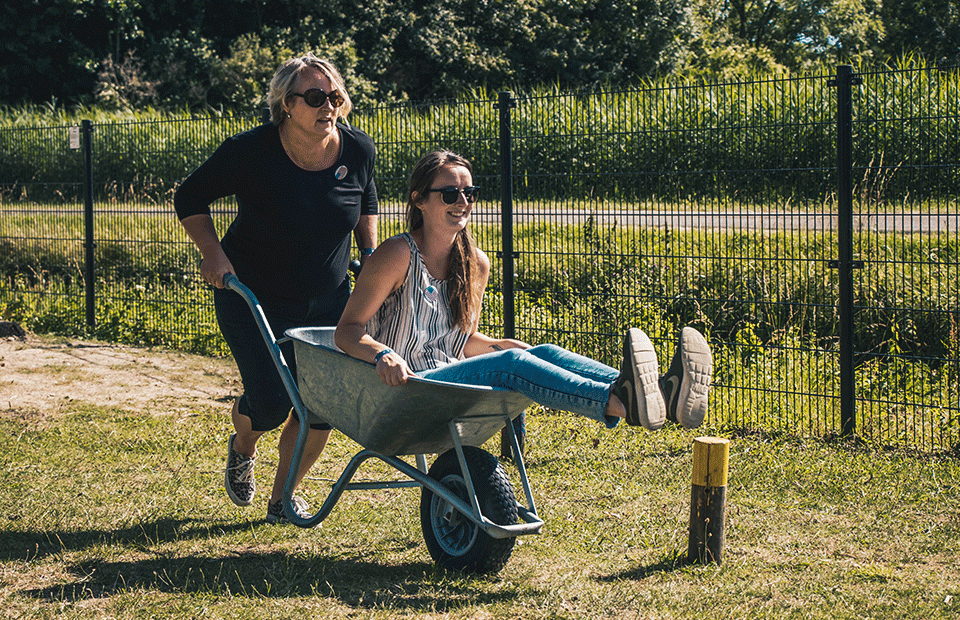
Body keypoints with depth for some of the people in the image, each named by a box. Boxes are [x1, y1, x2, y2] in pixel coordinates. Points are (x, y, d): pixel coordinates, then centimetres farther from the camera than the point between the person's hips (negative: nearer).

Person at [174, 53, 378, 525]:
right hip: (254, 300, -4)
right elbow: (190, 198, -7)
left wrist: (370, 252, 5)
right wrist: (211, 251, -19)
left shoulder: (358, 150, -9)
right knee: (270, 403, -10)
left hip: (327, 301, 4)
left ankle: (283, 497, 22)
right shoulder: (251, 152, -21)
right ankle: (242, 449, 29)